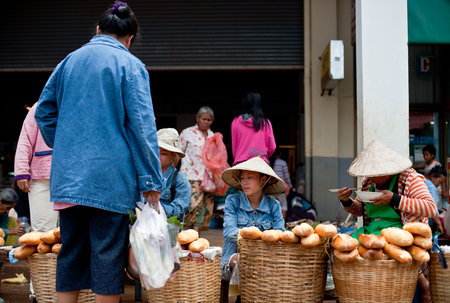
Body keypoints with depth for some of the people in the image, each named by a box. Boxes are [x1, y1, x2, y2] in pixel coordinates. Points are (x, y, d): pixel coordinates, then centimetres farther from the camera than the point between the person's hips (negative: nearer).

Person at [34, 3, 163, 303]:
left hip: (68, 174, 5)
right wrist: (151, 179, -9)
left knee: (71, 250, 12)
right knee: (107, 252, 1)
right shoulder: (130, 65, -4)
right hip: (110, 174, -5)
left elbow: (44, 111, 16)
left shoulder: (69, 61, 12)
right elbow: (142, 125, -10)